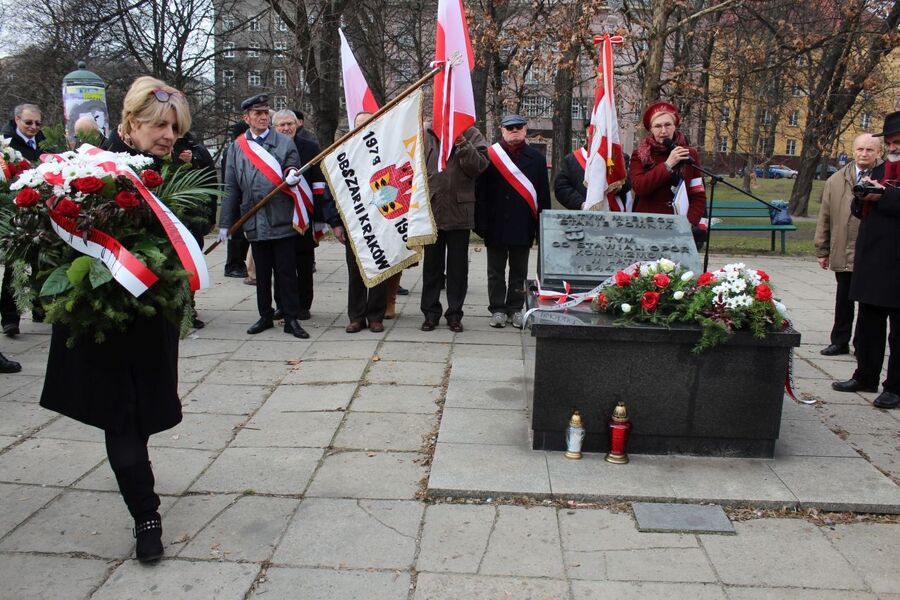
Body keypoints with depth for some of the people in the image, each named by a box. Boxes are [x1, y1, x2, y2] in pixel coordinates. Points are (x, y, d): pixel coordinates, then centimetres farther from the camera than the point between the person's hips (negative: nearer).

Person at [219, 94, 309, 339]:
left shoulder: (285, 142, 5)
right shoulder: (237, 148, 8)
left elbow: (292, 168, 3)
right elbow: (231, 188, 9)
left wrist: (292, 175, -24)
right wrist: (225, 223, 6)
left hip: (282, 220, -2)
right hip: (255, 222, 2)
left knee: (287, 271, 1)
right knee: (262, 273, 12)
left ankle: (291, 319, 9)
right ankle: (265, 316, 24)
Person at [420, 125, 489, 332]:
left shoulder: (471, 135, 2)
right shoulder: (427, 135, 5)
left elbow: (479, 165, -10)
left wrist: (463, 145, -20)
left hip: (460, 212, -1)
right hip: (431, 211, 1)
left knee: (458, 266, 7)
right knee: (431, 264, 9)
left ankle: (454, 313, 17)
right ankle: (431, 312, 19)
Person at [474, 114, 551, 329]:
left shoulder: (537, 159, 7)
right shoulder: (489, 156, 0)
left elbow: (544, 196, 6)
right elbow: (480, 193, -3)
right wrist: (482, 224, -9)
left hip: (524, 228, 2)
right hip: (496, 227, -1)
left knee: (519, 271, 10)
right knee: (496, 271, 7)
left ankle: (515, 309, 21)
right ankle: (498, 309, 17)